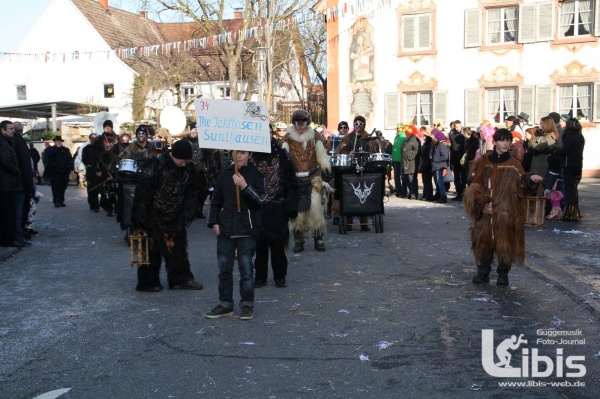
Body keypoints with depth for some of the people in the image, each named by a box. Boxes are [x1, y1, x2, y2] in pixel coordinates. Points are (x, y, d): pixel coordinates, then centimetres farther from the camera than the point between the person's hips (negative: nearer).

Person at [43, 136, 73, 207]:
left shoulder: (66, 150, 15)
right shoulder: (51, 149, 8)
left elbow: (70, 159, 11)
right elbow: (48, 154, -16)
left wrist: (70, 168, -1)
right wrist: (57, 147, -10)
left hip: (64, 172, 3)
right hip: (54, 172, -3)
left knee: (63, 187, 7)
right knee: (56, 187, -8)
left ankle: (61, 201, 15)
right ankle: (56, 201, -9)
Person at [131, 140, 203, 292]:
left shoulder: (189, 170, -1)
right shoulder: (156, 166, -20)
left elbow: (190, 195, 10)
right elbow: (142, 192, -18)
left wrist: (187, 215, 7)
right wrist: (139, 220, -17)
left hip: (175, 218, 6)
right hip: (154, 217, -5)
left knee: (178, 247, 12)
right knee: (152, 250, 3)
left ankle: (181, 279, 23)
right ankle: (148, 282, 15)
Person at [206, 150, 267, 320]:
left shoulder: (256, 175, -2)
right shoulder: (225, 174, 8)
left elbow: (261, 200, -12)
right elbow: (216, 200, 14)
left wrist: (244, 186, -23)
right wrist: (214, 222, 5)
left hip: (247, 230, -4)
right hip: (225, 229, 4)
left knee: (246, 268, -1)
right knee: (224, 268, 9)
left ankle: (247, 304, 13)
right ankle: (225, 303, 21)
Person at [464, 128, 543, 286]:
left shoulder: (514, 164, 3)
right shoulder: (483, 161, 3)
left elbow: (520, 184, -7)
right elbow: (475, 185, 2)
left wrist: (530, 179, -29)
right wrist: (482, 204, -9)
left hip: (506, 212, -1)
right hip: (486, 211, 1)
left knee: (505, 242, 1)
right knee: (484, 240, 3)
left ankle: (503, 274, 15)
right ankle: (483, 273, 15)